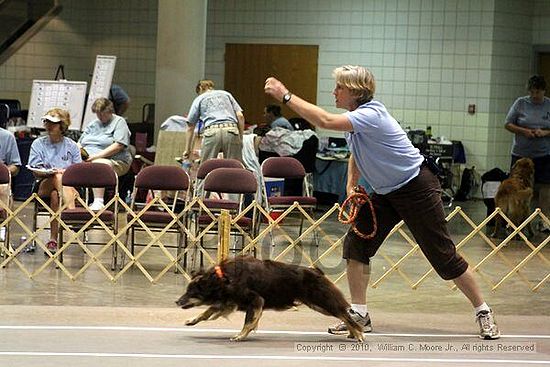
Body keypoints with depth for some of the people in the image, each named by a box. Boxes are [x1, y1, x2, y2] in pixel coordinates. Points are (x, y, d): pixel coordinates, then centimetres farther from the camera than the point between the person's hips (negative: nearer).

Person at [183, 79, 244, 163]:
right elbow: (240, 116, 15)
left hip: (212, 132, -1)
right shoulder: (226, 94, 28)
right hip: (231, 131, 1)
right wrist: (240, 138, 18)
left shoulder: (199, 99, 24)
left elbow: (190, 127, 24)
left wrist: (188, 149, 31)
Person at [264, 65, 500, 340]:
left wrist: (286, 96, -34)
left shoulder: (371, 115, -27)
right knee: (356, 243, -2)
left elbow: (325, 121, -39)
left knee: (443, 255, -4)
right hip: (386, 192, 9)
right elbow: (357, 154, 21)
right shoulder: (354, 118, 2)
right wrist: (351, 184, 5)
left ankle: (483, 312, 9)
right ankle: (359, 314, 4)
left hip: (417, 188, -9)